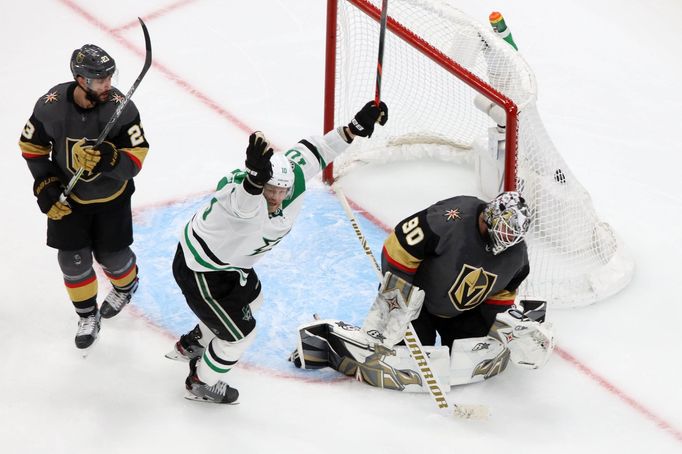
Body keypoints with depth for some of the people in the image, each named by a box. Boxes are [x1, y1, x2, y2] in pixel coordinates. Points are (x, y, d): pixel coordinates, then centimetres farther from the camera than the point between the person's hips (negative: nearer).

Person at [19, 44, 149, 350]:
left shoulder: (120, 107, -26)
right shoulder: (51, 106, -23)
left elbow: (136, 158, -24)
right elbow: (31, 145, -5)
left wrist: (111, 160, -45)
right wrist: (45, 185, -12)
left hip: (112, 195, -1)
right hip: (66, 197, 1)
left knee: (111, 254, 10)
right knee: (73, 260, 6)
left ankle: (126, 284, 47)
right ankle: (87, 315, 31)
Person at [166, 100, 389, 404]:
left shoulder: (292, 176, -20)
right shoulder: (243, 194, -42)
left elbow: (314, 151, -8)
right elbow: (245, 203, -66)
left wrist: (354, 128, -16)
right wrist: (256, 176, -87)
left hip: (229, 260, 9)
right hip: (198, 271, -9)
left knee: (250, 299, 34)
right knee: (240, 333, 3)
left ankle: (191, 345, 56)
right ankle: (200, 384, 31)